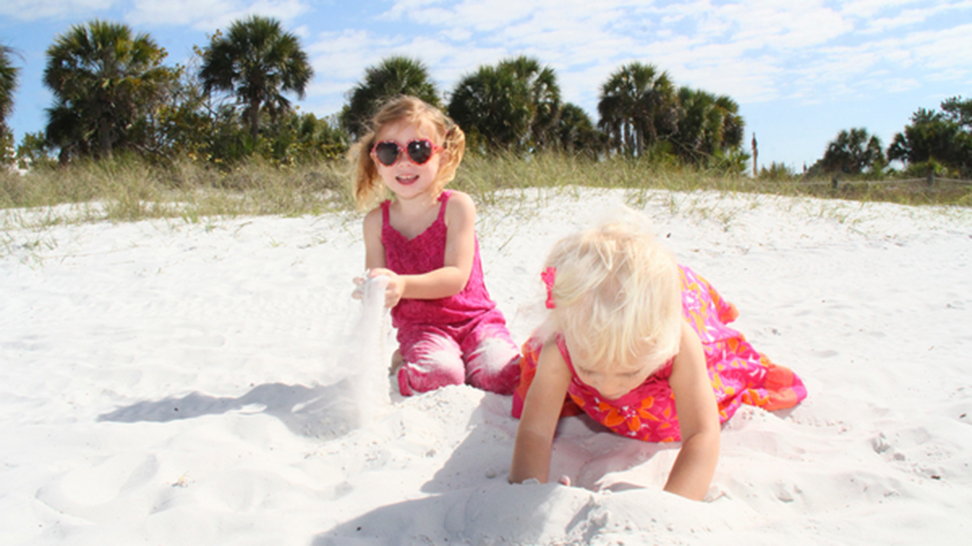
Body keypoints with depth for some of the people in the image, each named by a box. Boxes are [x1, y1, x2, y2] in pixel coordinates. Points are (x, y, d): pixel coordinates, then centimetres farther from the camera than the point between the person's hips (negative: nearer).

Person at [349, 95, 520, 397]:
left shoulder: (457, 206, -7)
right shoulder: (377, 221, 1)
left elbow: (456, 277, -16)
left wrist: (403, 285, -33)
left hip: (475, 318, 0)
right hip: (420, 328, 0)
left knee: (504, 374, -25)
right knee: (439, 374, -31)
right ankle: (404, 364, 3)